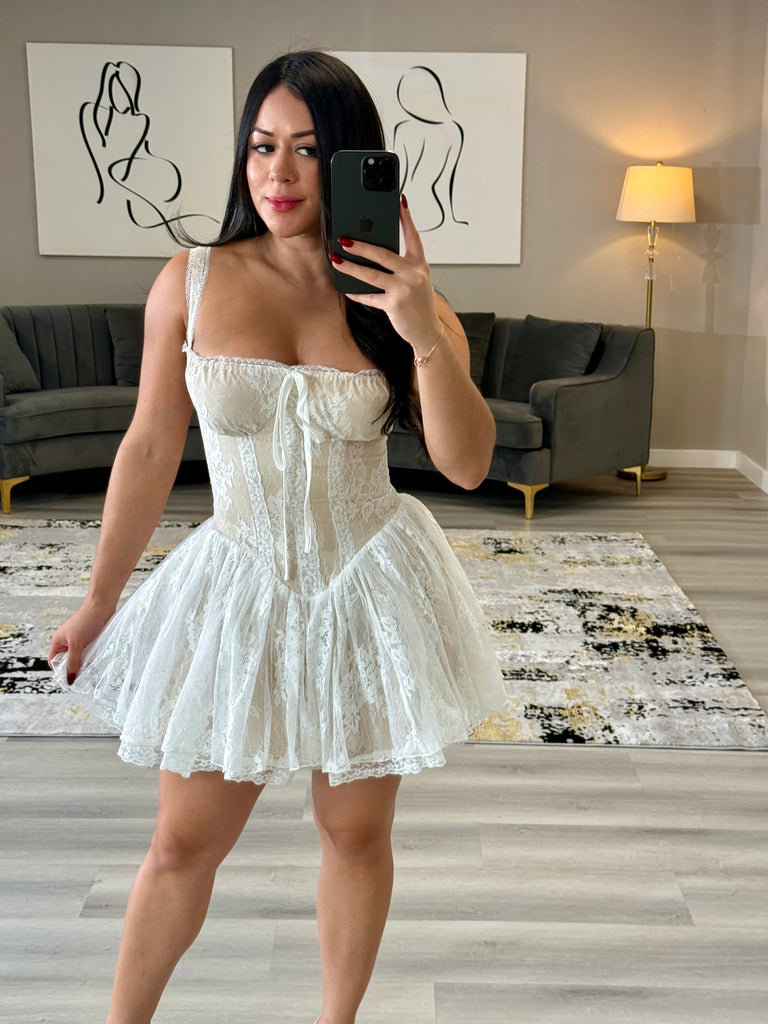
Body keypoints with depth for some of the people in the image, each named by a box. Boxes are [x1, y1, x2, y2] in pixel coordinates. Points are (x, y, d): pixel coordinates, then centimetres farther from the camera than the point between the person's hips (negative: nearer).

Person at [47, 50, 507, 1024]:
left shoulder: (399, 297, -5)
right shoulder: (191, 282, -6)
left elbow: (467, 464, -10)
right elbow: (150, 448, 1)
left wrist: (427, 337, -25)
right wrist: (99, 601, 7)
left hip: (370, 589, 1)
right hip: (239, 587, 0)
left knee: (355, 830, 14)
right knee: (185, 842, 10)